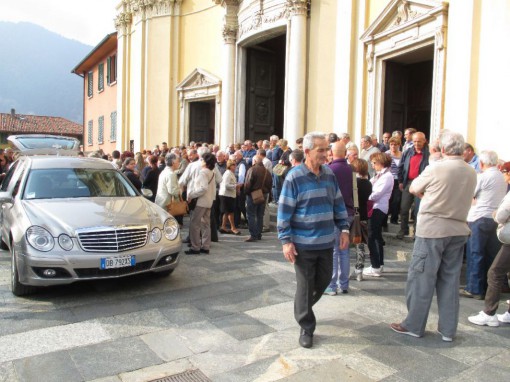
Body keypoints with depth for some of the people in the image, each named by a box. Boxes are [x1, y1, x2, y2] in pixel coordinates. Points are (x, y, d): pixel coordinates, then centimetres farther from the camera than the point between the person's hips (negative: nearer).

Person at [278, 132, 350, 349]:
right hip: (303, 243, -5)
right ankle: (306, 328, 24)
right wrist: (286, 241, -15)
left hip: (326, 242, 6)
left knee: (324, 280, 17)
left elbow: (338, 203, 13)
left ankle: (302, 308, 44)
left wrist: (344, 228, 9)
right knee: (306, 286, 5)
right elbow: (284, 211, -12)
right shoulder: (294, 177, -13)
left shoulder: (329, 174, 4)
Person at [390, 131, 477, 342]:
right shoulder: (471, 172, 5)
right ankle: (448, 330, 21)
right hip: (458, 231, 6)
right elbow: (453, 194, 13)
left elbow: (413, 189, 0)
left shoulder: (435, 169, -13)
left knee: (421, 277, 4)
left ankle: (413, 325, 14)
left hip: (432, 229, -6)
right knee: (450, 280, 12)